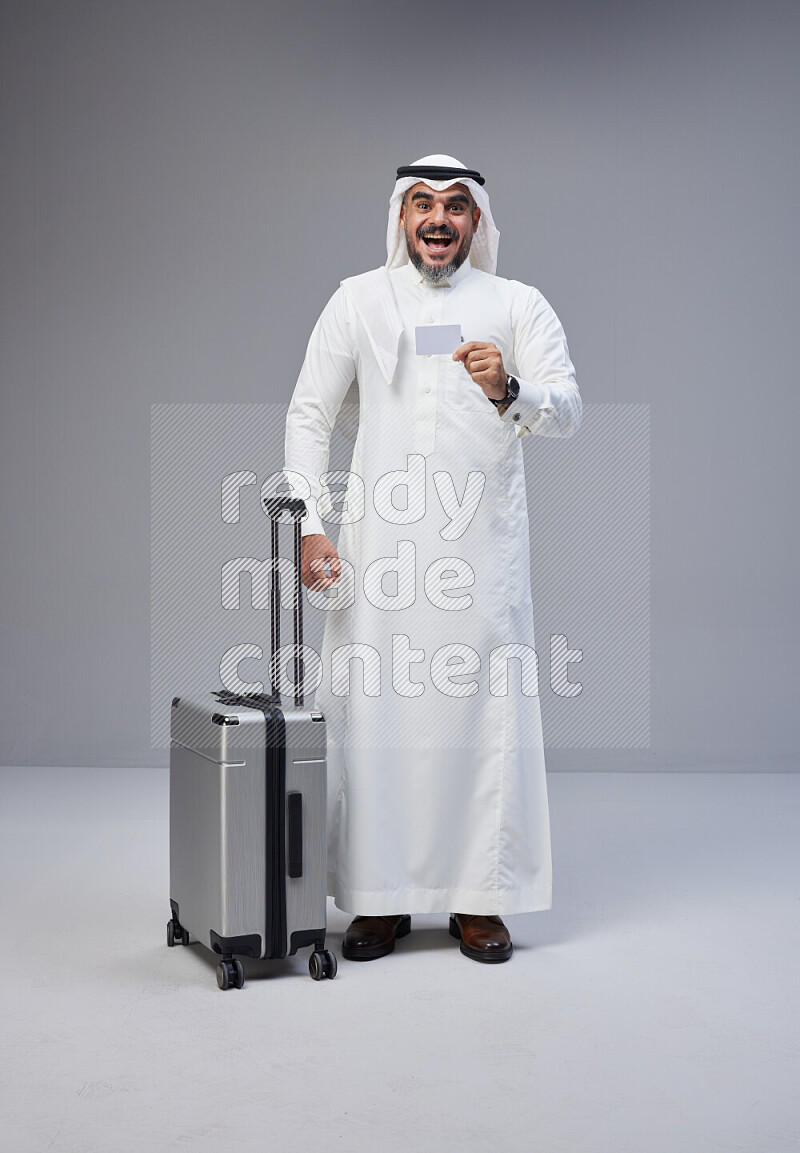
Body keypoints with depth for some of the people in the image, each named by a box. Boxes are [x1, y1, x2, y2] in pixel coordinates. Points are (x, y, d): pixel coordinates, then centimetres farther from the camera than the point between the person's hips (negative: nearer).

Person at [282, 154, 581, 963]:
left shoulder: (519, 305, 10)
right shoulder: (358, 301, 13)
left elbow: (566, 412, -1)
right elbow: (309, 417, 11)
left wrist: (510, 391, -23)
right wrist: (312, 525, 1)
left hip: (481, 547, 0)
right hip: (379, 546, 1)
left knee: (485, 715, -1)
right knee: (372, 712, -1)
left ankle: (480, 900, 12)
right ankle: (379, 897, 12)